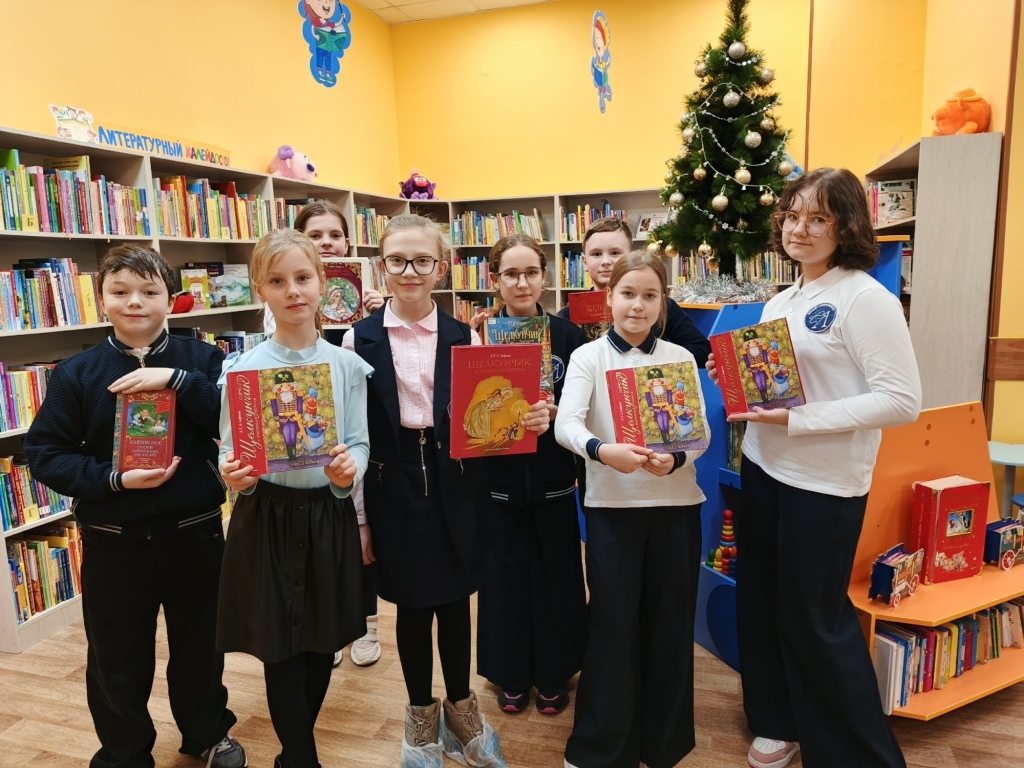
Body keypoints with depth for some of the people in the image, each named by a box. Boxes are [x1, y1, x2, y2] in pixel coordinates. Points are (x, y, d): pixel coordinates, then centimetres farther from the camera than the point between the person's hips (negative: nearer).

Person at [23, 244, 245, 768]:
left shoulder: (201, 359, -4)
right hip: (113, 543, 0)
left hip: (194, 533, 0)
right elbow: (45, 454, -2)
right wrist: (115, 479, -16)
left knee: (200, 645, 18)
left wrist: (175, 379, -24)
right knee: (118, 661, 15)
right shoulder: (76, 373, -3)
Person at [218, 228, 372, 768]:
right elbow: (229, 452, -2)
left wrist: (348, 471, -21)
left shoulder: (347, 365, -2)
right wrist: (234, 475, -23)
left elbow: (360, 445, 0)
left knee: (322, 643, 15)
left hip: (330, 515, 2)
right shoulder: (241, 369, -5)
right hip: (267, 517, -2)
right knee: (280, 647, 7)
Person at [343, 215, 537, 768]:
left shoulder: (464, 337, 2)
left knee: (455, 600, 13)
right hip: (394, 487, -1)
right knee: (412, 604, 12)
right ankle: (421, 713, 36)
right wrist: (358, 514, -2)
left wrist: (523, 422, -18)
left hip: (456, 486, 1)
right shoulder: (360, 339, -2)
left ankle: (460, 707, 36)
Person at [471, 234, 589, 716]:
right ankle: (510, 675, 32)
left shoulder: (568, 336, -3)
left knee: (556, 575, 10)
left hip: (552, 478, 0)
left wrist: (554, 413, -20)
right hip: (497, 478, 0)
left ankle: (554, 674, 32)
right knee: (505, 575, 11)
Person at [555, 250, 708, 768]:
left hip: (676, 503, 2)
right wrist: (603, 450, -35)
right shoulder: (588, 356, -2)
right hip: (612, 505, -2)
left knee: (670, 621, 11)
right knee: (613, 622, 5)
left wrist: (676, 459, -23)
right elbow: (565, 424, -15)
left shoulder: (680, 358, 5)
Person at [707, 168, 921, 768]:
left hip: (825, 483, -8)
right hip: (763, 470, 8)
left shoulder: (866, 298, -14)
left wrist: (801, 419, -24)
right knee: (761, 604, 17)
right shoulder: (781, 302, 10)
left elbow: (903, 401, -19)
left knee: (815, 619, 4)